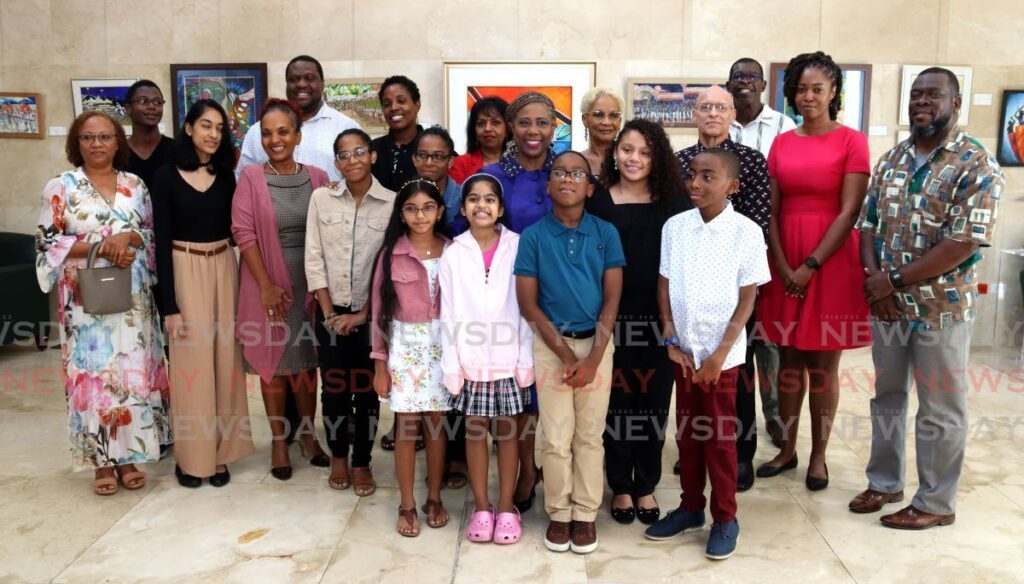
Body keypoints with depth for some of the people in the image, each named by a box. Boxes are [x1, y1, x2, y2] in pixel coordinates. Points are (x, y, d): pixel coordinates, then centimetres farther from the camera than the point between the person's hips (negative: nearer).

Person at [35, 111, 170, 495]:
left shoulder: (135, 185, 8)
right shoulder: (61, 186, 0)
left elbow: (153, 234, 9)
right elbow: (47, 242, -4)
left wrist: (128, 238, -13)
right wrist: (99, 248, -16)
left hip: (133, 300, 3)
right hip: (87, 299, -2)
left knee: (133, 373, 5)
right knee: (92, 374, 1)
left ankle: (127, 456, 17)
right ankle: (101, 460, 12)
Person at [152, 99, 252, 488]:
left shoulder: (227, 177, 6)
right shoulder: (167, 177, -5)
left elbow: (238, 230, 5)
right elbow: (162, 242, -7)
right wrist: (169, 304, -11)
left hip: (224, 271, 3)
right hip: (185, 273, -3)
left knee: (224, 360, 7)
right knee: (192, 362, 2)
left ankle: (219, 451, 18)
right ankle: (192, 455, 15)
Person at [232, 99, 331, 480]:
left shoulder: (317, 178, 2)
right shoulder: (251, 177, -5)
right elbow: (244, 233, -9)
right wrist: (266, 285, -14)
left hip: (310, 283, 2)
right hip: (268, 283, -2)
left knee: (306, 360, 12)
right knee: (272, 362, 8)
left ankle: (307, 433, 28)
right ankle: (279, 440, 21)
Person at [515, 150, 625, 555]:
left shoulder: (605, 233, 0)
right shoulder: (532, 236, -3)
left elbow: (611, 300, -2)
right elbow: (528, 305, -4)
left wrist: (592, 357, -11)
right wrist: (566, 354, -11)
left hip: (597, 342, 1)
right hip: (550, 344, -1)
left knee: (590, 434, 7)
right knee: (556, 437, 4)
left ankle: (586, 514, 19)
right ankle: (558, 513, 18)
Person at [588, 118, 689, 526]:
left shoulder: (673, 203, 3)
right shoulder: (597, 202, 0)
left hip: (659, 319, 1)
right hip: (612, 317, -1)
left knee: (653, 402, 9)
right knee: (616, 401, 8)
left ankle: (646, 486, 26)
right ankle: (620, 487, 24)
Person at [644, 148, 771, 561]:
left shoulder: (746, 232, -9)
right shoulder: (675, 226, 1)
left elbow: (747, 298, -7)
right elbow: (664, 285, 4)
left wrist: (720, 353, -11)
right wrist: (671, 341, -2)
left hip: (722, 352, -4)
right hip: (683, 350, 4)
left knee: (720, 437, 5)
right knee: (687, 432, 14)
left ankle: (725, 518, 19)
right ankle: (691, 507, 29)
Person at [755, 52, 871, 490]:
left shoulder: (851, 141, -3)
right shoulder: (781, 144, 9)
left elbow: (849, 212, -10)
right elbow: (772, 211, 5)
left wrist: (811, 266, -14)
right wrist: (783, 266, -6)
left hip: (830, 261, -4)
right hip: (785, 264, 4)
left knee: (823, 364, 4)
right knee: (789, 360, 11)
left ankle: (818, 455, 18)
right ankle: (787, 449, 23)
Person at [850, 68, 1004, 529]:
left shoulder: (977, 165, -12)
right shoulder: (891, 160, 8)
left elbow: (964, 244, -19)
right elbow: (868, 224, 8)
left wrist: (894, 280, -17)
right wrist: (874, 278, -10)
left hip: (941, 307, -6)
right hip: (887, 303, 6)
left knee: (940, 409, 6)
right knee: (887, 396, 17)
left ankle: (936, 503, 20)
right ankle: (884, 482, 32)